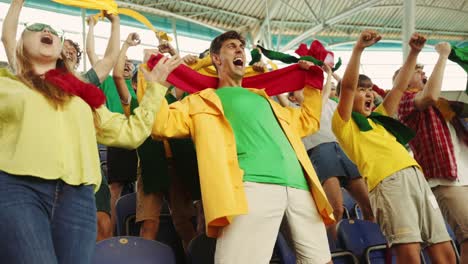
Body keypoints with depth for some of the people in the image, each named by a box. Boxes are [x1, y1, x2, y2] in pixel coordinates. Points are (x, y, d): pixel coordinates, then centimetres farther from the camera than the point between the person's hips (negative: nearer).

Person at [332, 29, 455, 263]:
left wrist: (414, 52, 27)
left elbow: (399, 87, 32)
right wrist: (358, 48, -9)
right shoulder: (344, 123, 10)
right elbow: (347, 86, -4)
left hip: (416, 177, 8)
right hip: (387, 181, -7)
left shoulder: (379, 118, 30)